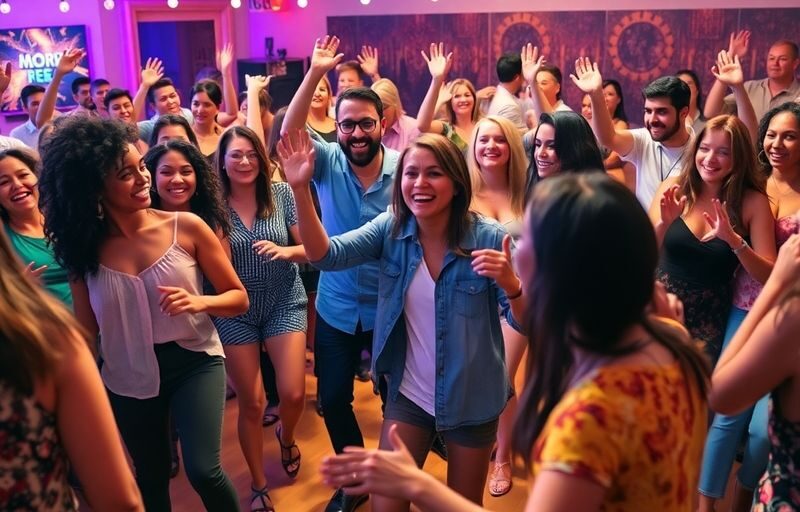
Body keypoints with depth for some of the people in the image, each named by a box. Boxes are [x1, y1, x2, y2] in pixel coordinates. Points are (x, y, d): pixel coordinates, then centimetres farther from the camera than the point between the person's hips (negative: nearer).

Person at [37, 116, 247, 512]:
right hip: (128, 377, 2)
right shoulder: (84, 247, -8)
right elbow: (86, 330, 0)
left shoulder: (186, 227, -13)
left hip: (194, 361, -2)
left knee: (203, 470, -17)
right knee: (152, 477, 20)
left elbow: (238, 297, -5)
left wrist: (200, 302, -25)